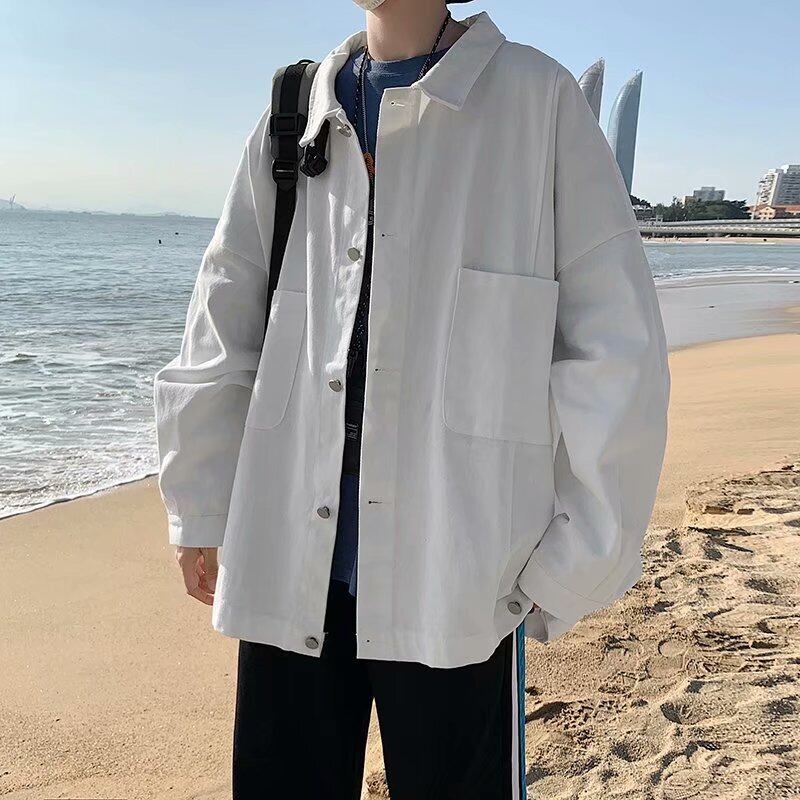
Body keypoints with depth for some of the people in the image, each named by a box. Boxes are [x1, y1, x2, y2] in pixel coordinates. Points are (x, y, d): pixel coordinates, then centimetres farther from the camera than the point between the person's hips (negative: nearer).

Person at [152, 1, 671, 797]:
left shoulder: (535, 100, 0)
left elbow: (616, 348, -3)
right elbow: (221, 334, 14)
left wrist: (572, 562, -5)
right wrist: (201, 515, 12)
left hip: (456, 576, -3)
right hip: (289, 563, 4)